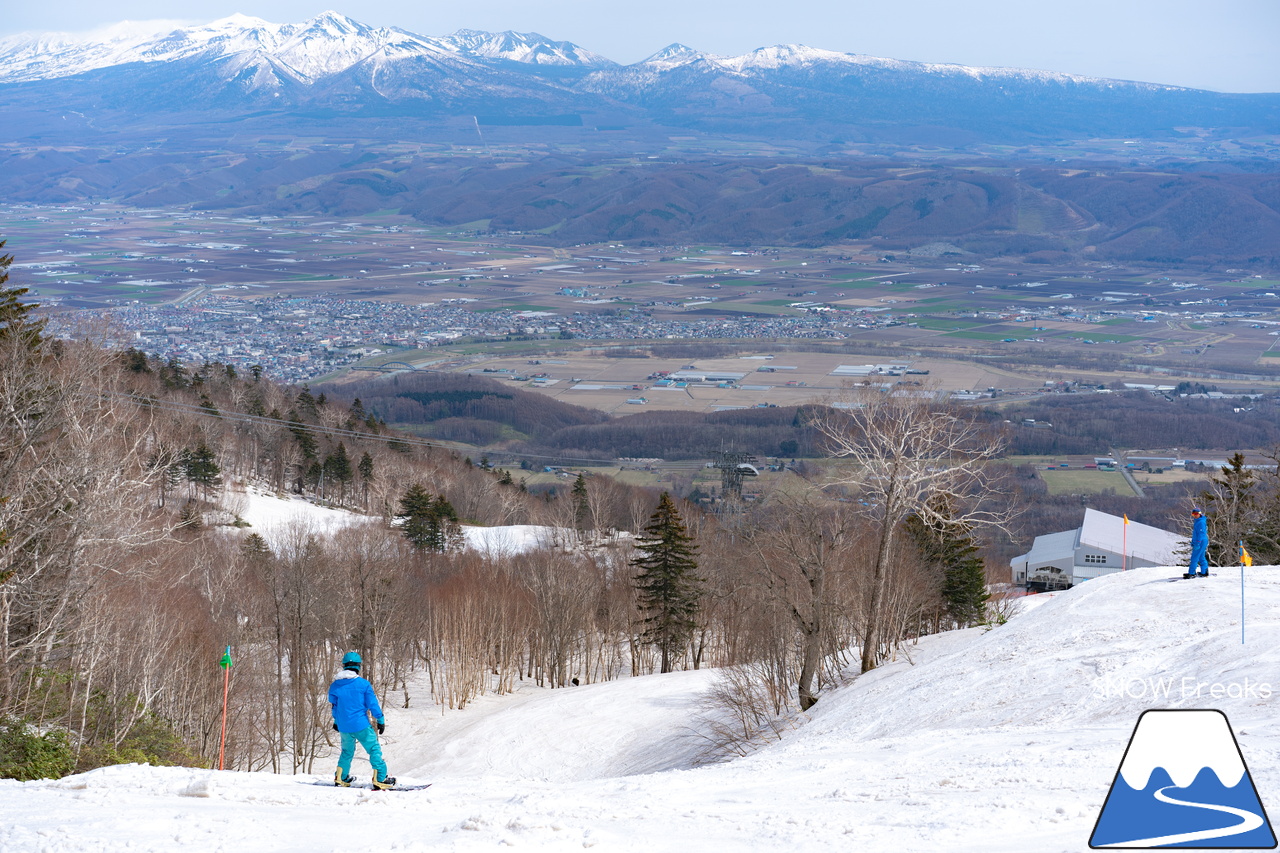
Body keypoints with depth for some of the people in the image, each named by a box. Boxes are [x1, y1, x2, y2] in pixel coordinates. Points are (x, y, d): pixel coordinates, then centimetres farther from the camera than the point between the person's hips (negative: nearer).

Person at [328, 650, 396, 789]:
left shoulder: (335, 685, 2)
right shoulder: (363, 684, -10)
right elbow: (373, 704, -6)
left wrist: (336, 721, 32)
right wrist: (381, 720, 7)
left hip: (344, 727, 5)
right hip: (361, 725, -5)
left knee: (347, 751, 23)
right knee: (374, 749, 3)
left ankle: (341, 778, 27)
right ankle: (379, 779, -2)